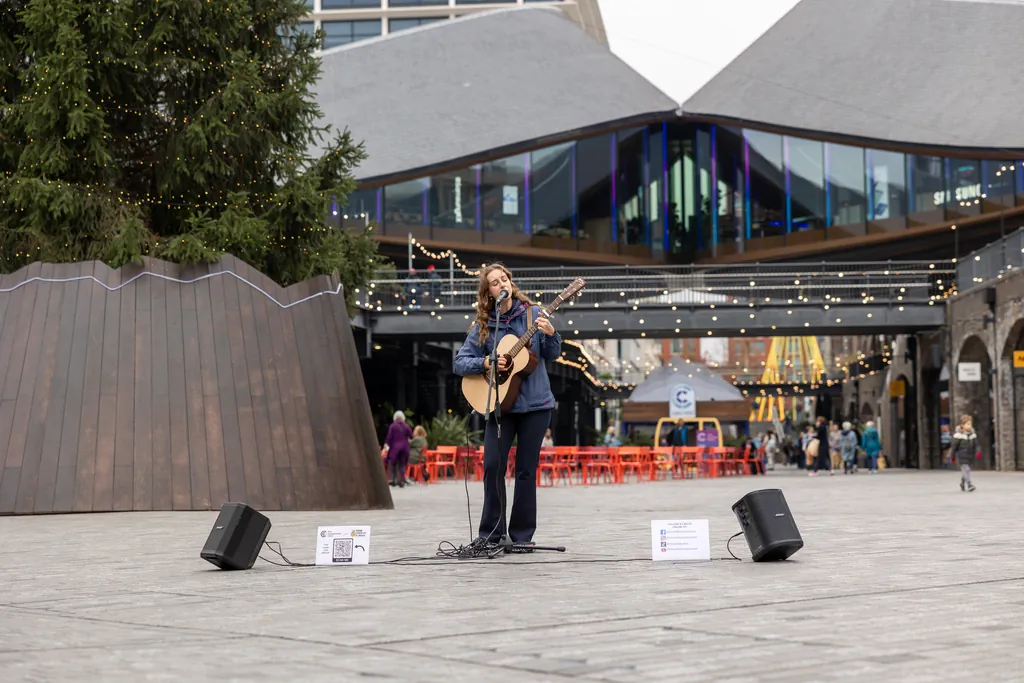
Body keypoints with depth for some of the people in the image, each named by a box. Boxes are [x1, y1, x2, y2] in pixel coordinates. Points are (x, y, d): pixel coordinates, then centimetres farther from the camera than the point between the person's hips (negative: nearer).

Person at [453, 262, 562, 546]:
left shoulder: (532, 314, 2)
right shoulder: (482, 325, 3)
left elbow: (552, 356, 3)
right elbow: (459, 363, 2)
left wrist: (550, 334, -16)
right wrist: (486, 363, -14)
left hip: (535, 404, 0)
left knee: (526, 469, 2)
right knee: (492, 465, -8)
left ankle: (522, 534, 10)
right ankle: (491, 531, 4)